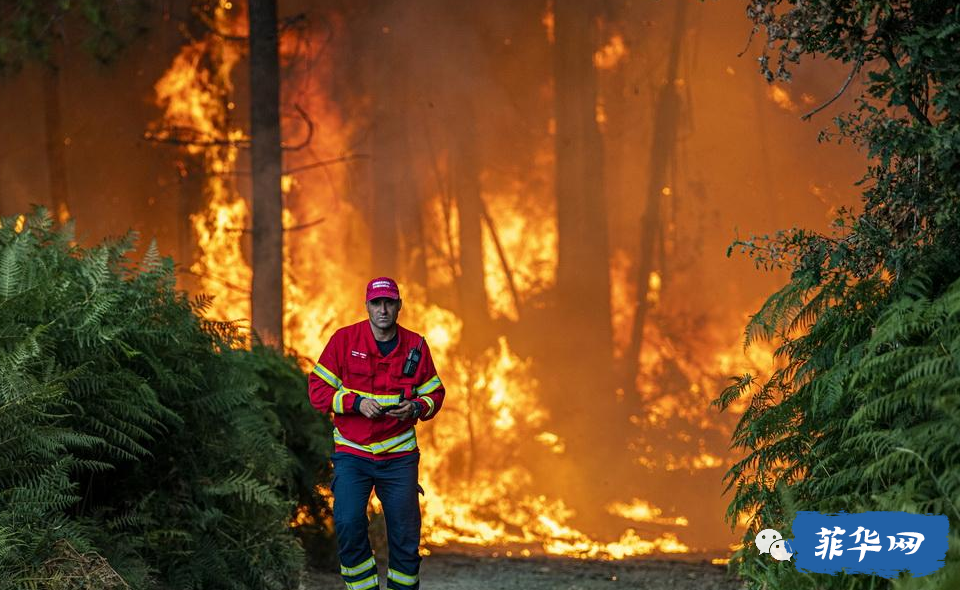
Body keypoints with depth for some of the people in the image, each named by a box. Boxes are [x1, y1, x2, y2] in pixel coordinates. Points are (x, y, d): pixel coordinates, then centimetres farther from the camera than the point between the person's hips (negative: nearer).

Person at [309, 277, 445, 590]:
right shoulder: (344, 339, -3)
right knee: (348, 524, -17)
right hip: (352, 453, -2)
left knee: (405, 535, 3)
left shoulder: (415, 345, 3)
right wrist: (356, 403, -16)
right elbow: (318, 389, -2)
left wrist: (416, 408, -10)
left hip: (399, 456, 2)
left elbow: (434, 393, 12)